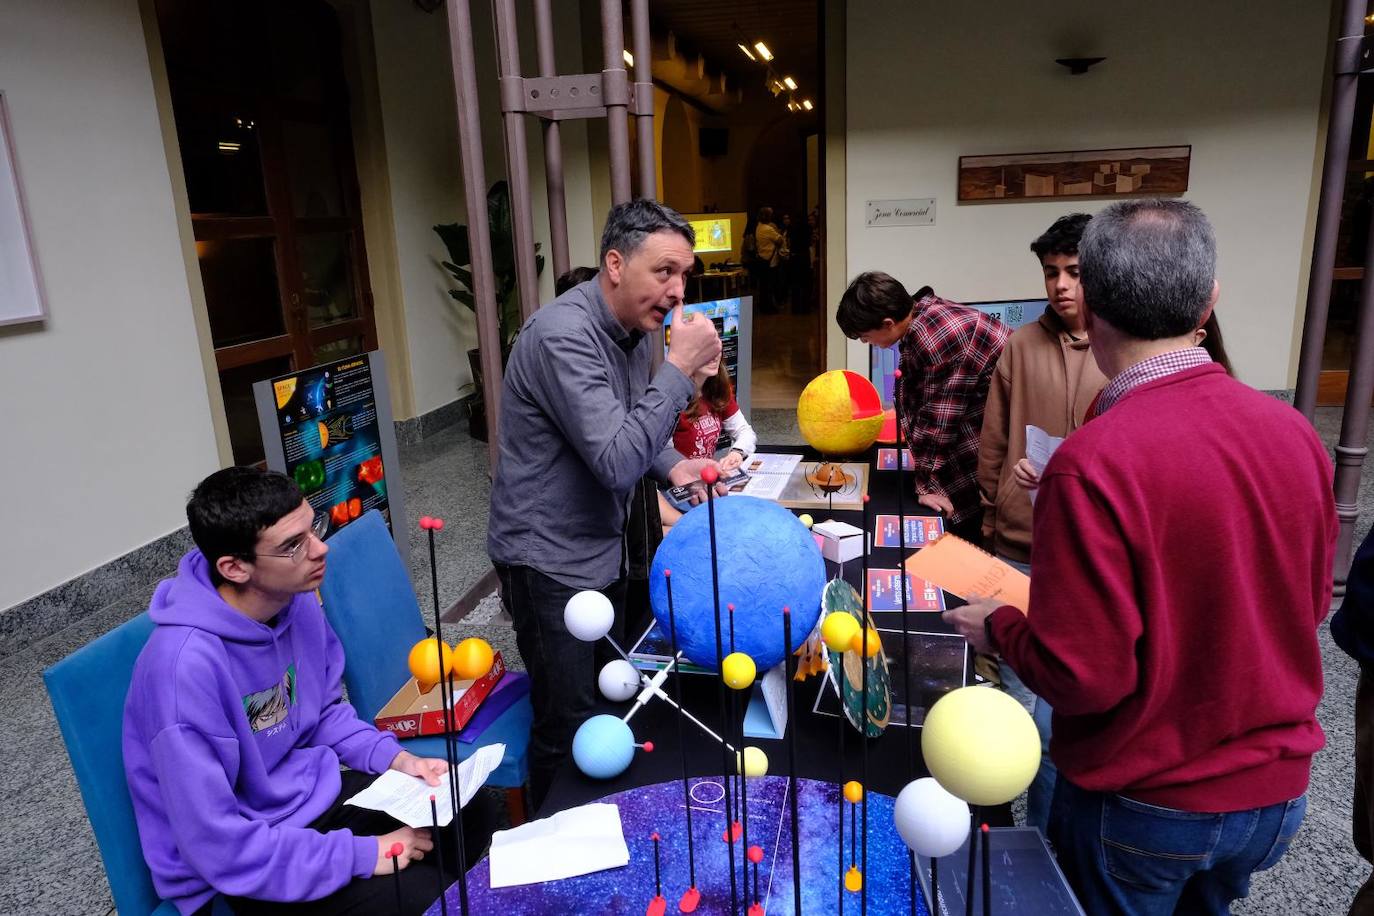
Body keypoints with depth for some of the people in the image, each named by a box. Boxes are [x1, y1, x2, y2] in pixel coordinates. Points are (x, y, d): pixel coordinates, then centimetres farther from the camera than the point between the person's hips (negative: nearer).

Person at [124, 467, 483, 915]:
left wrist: (396, 757, -6)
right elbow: (218, 845, -26)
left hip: (317, 794, 7)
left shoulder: (297, 599, -8)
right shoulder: (187, 666, -31)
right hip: (244, 868, -7)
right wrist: (364, 855, -23)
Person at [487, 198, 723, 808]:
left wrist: (673, 466, 0)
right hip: (550, 560, -9)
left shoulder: (637, 328, 3)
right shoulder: (563, 335, -25)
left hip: (604, 547, 9)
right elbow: (615, 461, -31)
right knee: (569, 729, 0)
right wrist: (680, 368, -29)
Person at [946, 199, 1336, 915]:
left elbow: (1082, 675, -25)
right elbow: (1309, 604, 5)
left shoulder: (1091, 464, -29)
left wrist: (997, 627, -8)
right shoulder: (1295, 433, -10)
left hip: (1142, 807, -5)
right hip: (1275, 796, 5)